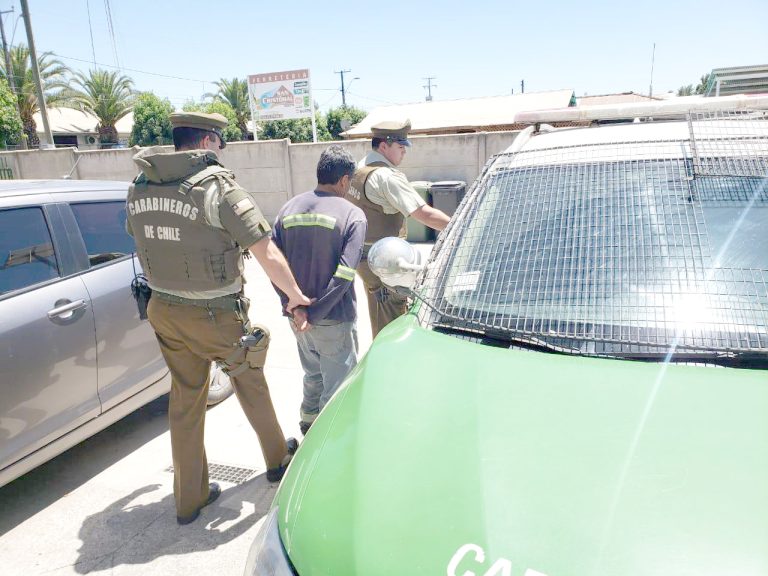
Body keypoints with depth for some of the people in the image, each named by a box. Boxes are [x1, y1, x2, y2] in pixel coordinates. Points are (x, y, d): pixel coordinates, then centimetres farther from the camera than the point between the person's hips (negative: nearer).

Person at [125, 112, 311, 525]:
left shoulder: (139, 188, 2)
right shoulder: (218, 187, -19)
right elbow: (267, 254, -21)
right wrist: (295, 295, -7)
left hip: (164, 309, 6)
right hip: (214, 316, -5)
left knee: (184, 399, 16)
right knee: (251, 384, 17)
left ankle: (188, 498, 27)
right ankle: (278, 459, 39)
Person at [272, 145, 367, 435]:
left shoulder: (289, 208, 4)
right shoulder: (353, 215, -10)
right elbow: (344, 274, -20)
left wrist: (294, 306, -7)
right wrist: (315, 315, -15)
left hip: (298, 316, 6)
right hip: (334, 320, -6)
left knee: (313, 374, 27)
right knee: (338, 385, 9)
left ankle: (308, 423, 43)